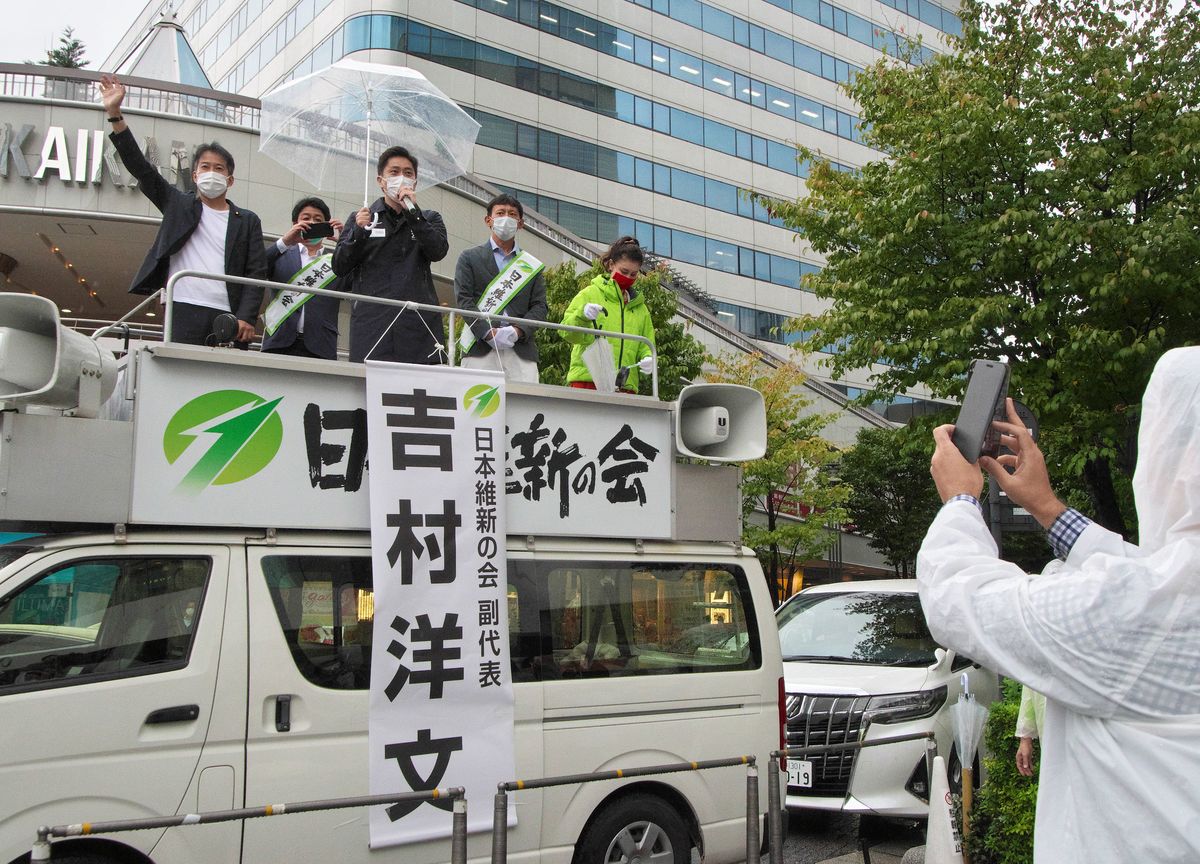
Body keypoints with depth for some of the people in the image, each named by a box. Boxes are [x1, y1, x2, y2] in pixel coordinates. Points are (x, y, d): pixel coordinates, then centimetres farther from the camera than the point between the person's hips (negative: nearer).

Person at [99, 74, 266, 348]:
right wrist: (115, 114, 1)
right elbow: (141, 168, 10)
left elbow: (257, 272, 7)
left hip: (229, 317, 0)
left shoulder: (247, 221, 16)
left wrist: (246, 317, -7)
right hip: (184, 312, 0)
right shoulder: (178, 204, 19)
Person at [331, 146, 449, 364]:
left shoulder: (428, 219, 20)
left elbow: (438, 251, -1)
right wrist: (358, 232, -6)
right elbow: (339, 268, 10)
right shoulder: (359, 219, 19)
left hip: (418, 326, 0)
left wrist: (413, 212, -6)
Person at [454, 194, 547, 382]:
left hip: (521, 349, 2)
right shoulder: (470, 258, 13)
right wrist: (489, 333, -13)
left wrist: (517, 331, -9)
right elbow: (464, 299, 2)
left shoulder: (532, 265, 20)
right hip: (480, 349, -2)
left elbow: (539, 306, 11)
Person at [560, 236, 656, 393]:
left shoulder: (640, 307, 21)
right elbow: (567, 332, -1)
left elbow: (646, 346, 20)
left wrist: (648, 359, -3)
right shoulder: (590, 294, 8)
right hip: (587, 382, -3)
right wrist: (582, 315, -21)